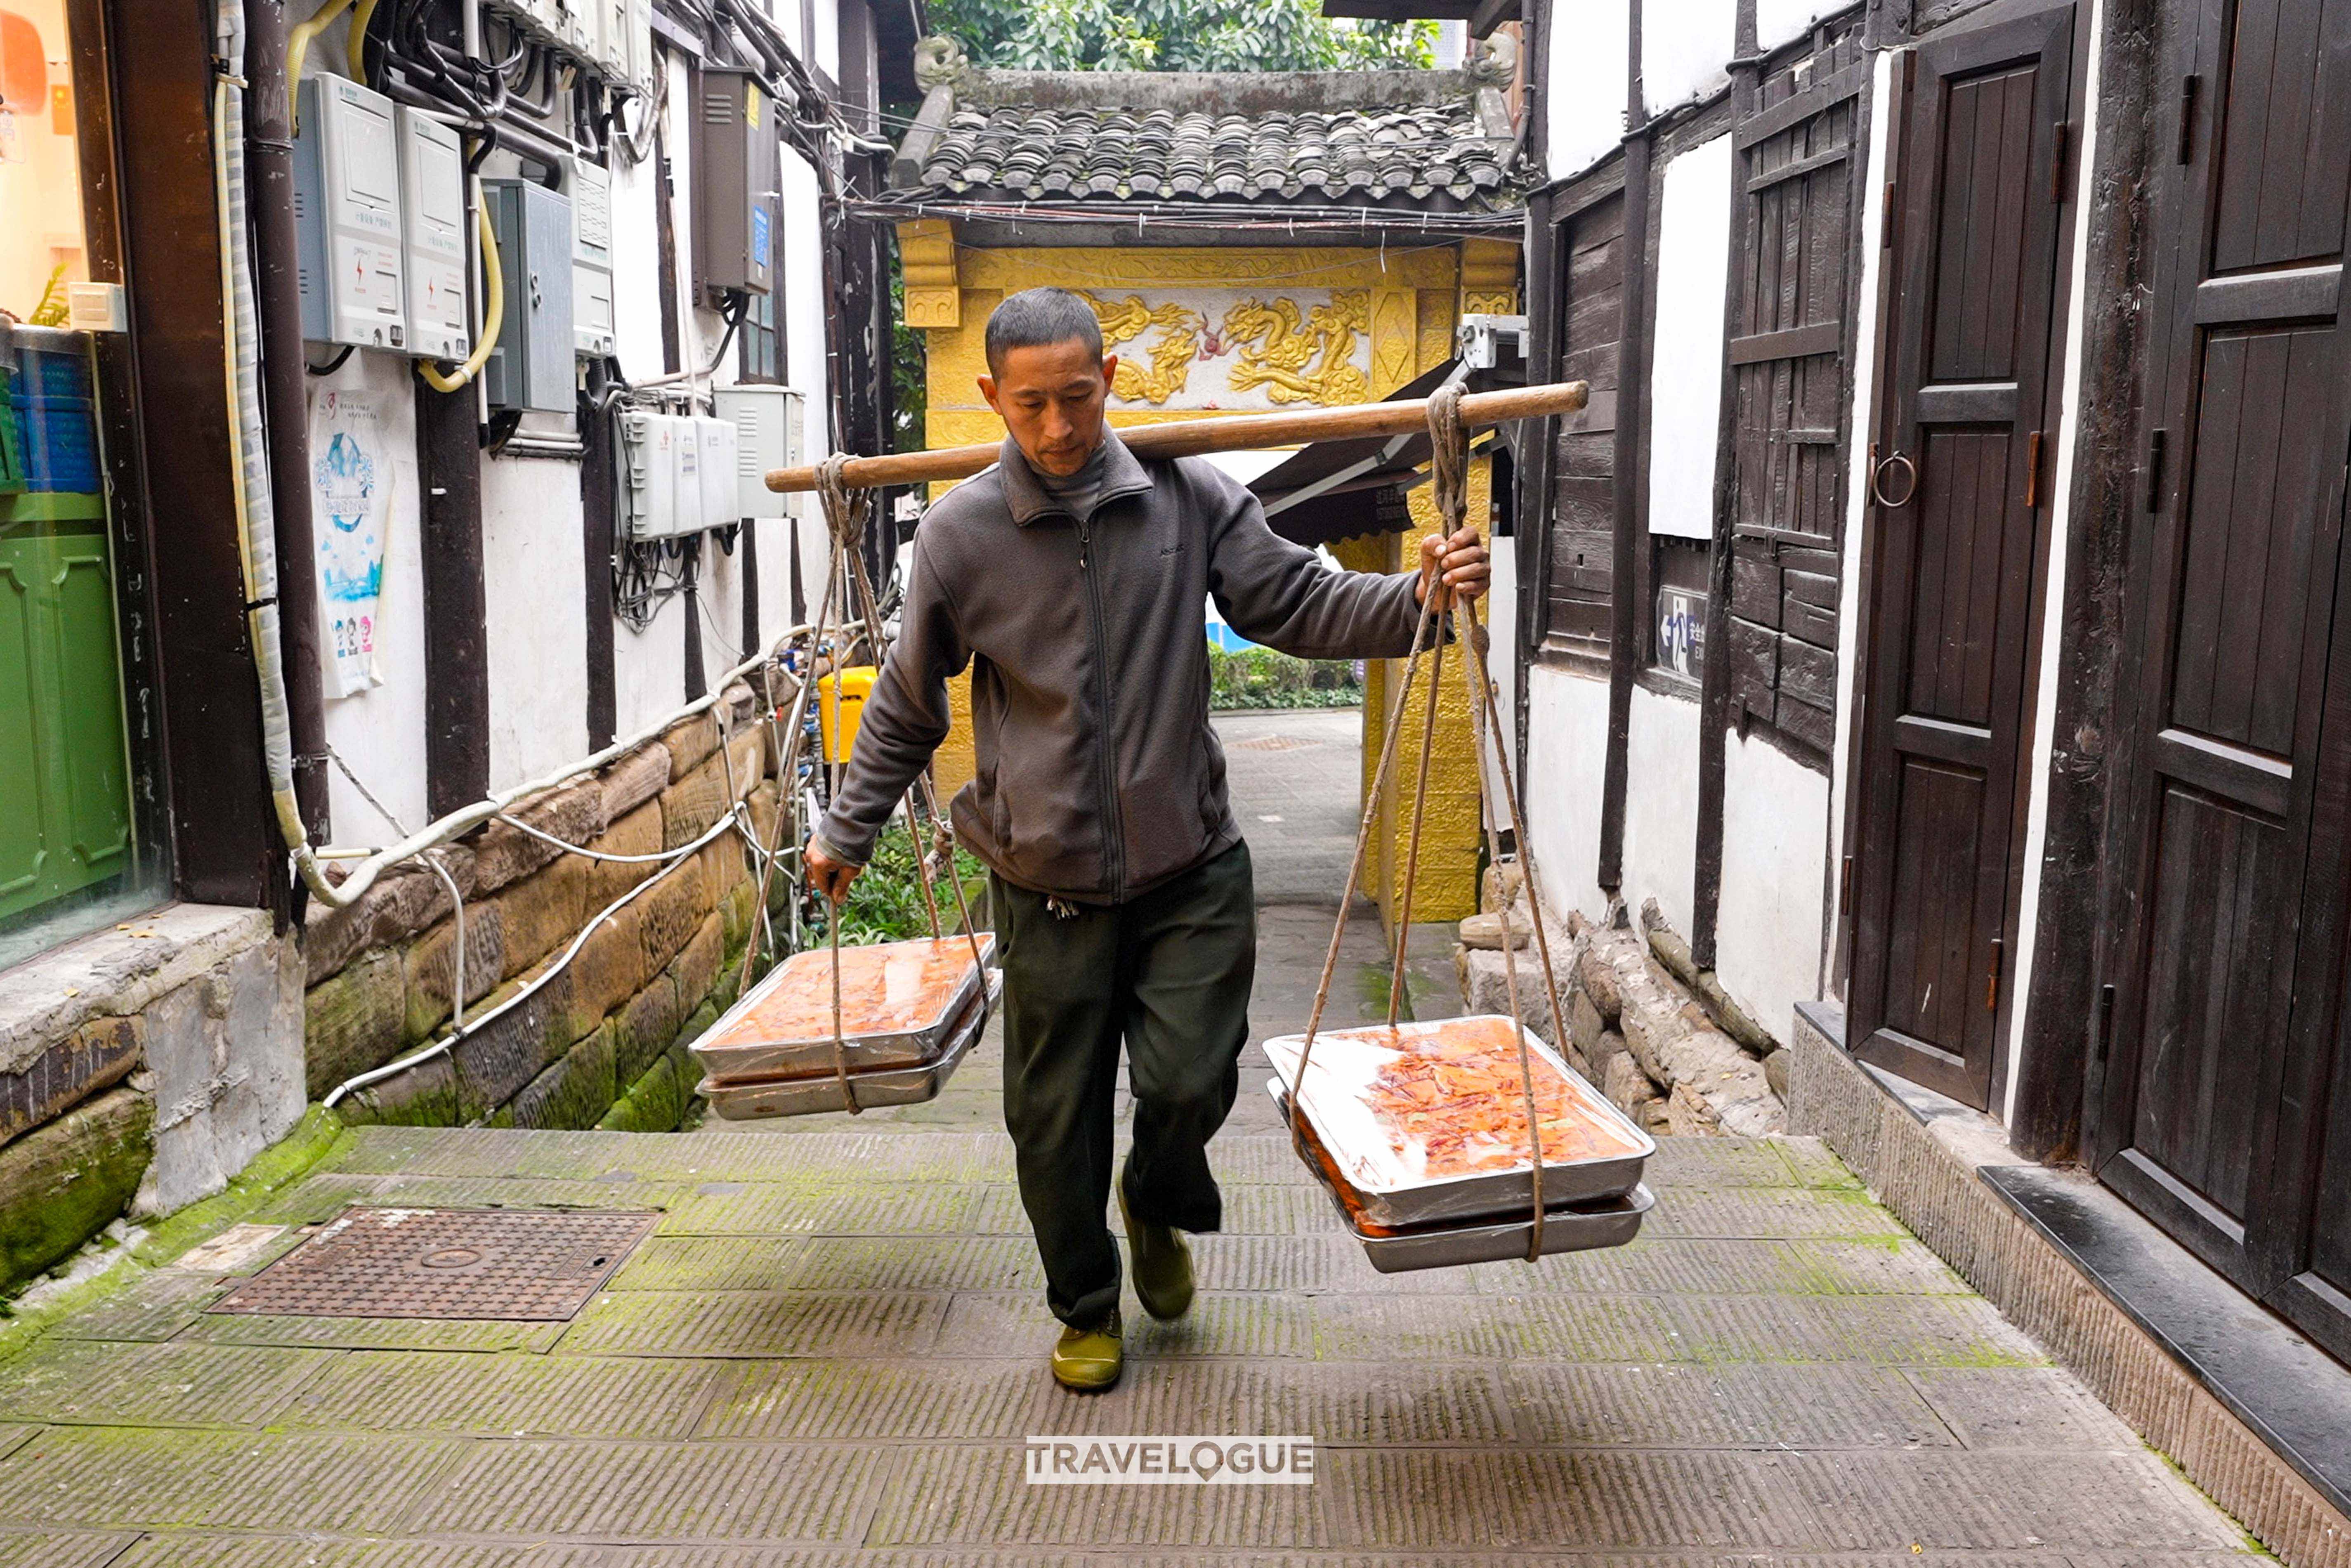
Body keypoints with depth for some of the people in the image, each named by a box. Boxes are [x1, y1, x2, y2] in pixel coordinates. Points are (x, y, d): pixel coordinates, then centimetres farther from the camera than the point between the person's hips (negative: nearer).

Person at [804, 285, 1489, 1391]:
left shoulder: (1188, 497, -2)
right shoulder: (961, 532, -3)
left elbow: (1300, 605, 0)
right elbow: (908, 703, 8)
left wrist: (1419, 597, -17)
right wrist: (848, 830, 14)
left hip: (1190, 867, 0)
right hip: (1047, 884, 0)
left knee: (1189, 1081, -4)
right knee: (1055, 1120, 8)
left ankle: (1158, 1205, 33)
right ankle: (1086, 1308, 34)